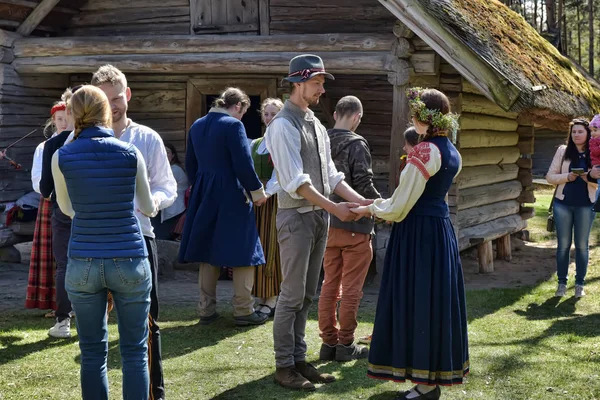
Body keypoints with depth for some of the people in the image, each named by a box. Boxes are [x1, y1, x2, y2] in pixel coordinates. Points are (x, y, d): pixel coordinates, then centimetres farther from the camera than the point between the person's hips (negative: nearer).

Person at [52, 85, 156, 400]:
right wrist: (154, 206, 35)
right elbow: (147, 207, 11)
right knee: (134, 351, 8)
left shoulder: (61, 157, -3)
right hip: (129, 260, -1)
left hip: (83, 263, 1)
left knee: (92, 352, 11)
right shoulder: (130, 153, -4)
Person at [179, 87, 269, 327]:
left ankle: (206, 310, 14)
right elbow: (243, 163, -16)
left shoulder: (196, 126, 10)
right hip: (231, 195, -7)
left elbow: (190, 164, 16)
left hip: (204, 195, 7)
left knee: (208, 253, 11)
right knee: (241, 252, 2)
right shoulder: (233, 125, -13)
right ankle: (243, 311, 5)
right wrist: (256, 190, -4)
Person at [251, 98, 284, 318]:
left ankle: (272, 300, 3)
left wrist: (267, 193, -25)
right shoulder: (255, 144, 16)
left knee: (271, 248, -4)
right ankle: (261, 297, 14)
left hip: (275, 200, -6)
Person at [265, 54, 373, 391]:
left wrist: (359, 200, 2)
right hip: (297, 216, -8)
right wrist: (335, 208, -21)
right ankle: (284, 366, 7)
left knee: (307, 295, 13)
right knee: (293, 295, -3)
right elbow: (296, 181, -19)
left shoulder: (317, 125, 14)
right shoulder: (284, 125, -12)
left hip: (320, 215, 8)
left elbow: (330, 174, 14)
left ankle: (299, 359, 21)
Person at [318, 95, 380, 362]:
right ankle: (345, 345, 10)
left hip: (327, 223, 6)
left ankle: (328, 342, 19)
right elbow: (364, 184, -18)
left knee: (329, 285, 13)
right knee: (351, 289, 3)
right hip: (355, 225, -6)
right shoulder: (356, 144, -14)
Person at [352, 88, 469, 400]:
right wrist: (380, 205, 17)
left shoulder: (425, 151, -18)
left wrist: (370, 209, 2)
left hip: (419, 232, -9)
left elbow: (399, 207, -16)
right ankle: (436, 374, 23)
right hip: (440, 227, 9)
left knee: (418, 301, -1)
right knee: (436, 299, 14)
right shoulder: (451, 152, 10)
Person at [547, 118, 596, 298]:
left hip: (585, 205, 0)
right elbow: (550, 176, 1)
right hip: (563, 204, 0)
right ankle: (562, 283, 15)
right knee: (563, 244, 6)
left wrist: (589, 178, -17)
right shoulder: (563, 151, 2)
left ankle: (580, 284, 16)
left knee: (582, 245, 6)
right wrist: (567, 177, -15)